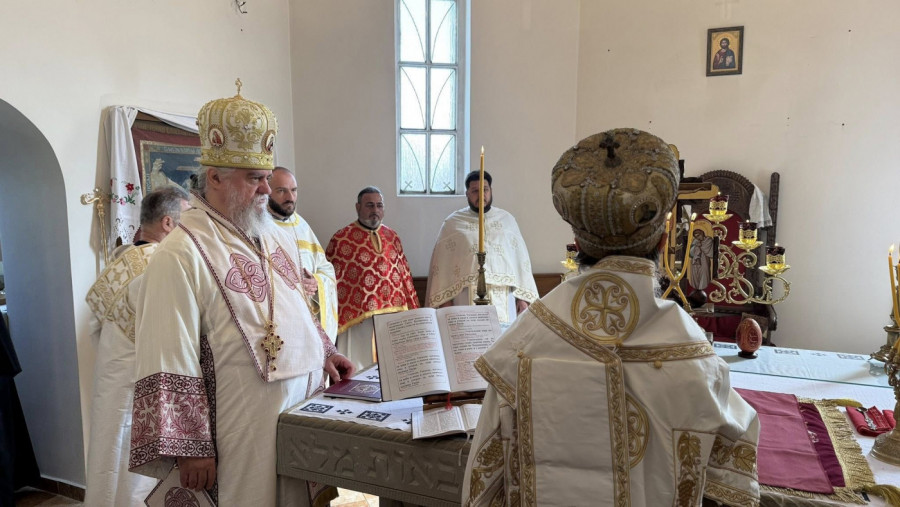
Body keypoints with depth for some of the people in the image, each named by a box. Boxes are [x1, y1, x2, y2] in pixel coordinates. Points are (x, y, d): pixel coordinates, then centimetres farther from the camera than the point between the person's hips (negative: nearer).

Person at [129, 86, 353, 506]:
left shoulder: (277, 238, 10)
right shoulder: (181, 256, -16)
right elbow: (169, 368, -18)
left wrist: (324, 353, 9)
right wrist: (189, 449, -18)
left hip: (305, 419, 8)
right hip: (242, 440, -7)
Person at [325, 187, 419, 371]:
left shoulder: (392, 237, 12)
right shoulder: (341, 239, -3)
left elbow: (405, 276, 15)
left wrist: (412, 312, 13)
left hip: (394, 316, 5)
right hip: (359, 320, -4)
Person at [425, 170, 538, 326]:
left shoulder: (507, 219, 12)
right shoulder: (453, 223, 7)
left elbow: (521, 259, 9)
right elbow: (443, 262, 3)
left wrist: (523, 296, 2)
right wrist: (445, 299, -5)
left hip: (503, 299, 2)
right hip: (466, 298, -1)